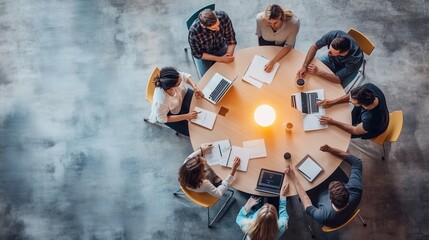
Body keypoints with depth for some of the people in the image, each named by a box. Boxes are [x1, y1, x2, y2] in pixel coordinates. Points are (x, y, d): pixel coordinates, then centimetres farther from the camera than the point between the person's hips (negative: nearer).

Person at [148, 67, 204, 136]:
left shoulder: (172, 78, -36)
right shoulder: (161, 102, -46)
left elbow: (185, 76, -11)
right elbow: (162, 119, -26)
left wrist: (195, 87, -25)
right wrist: (187, 116, -27)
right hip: (170, 114, -4)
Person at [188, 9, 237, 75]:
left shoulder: (223, 16, -30)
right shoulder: (194, 31, -36)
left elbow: (231, 40, -15)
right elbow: (198, 54, -19)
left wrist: (229, 54, -32)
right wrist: (220, 59, -24)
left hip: (221, 48, 2)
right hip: (205, 54, -2)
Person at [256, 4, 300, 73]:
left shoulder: (294, 22, -41)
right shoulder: (260, 18, -37)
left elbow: (288, 46, -28)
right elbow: (259, 34, -13)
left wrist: (273, 62, -38)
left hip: (283, 43, -1)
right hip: (266, 41, 1)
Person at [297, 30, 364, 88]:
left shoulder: (356, 59, -41)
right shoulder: (332, 35, -34)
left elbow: (338, 79, -35)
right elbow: (314, 47, -19)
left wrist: (318, 71, -37)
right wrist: (304, 66, -29)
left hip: (348, 69, -3)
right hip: (331, 60, 4)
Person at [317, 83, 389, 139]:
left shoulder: (372, 119, -46)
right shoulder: (369, 87, -35)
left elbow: (355, 131, -26)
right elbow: (351, 96, -12)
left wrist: (333, 122, -24)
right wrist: (333, 102, -19)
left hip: (371, 130, -5)